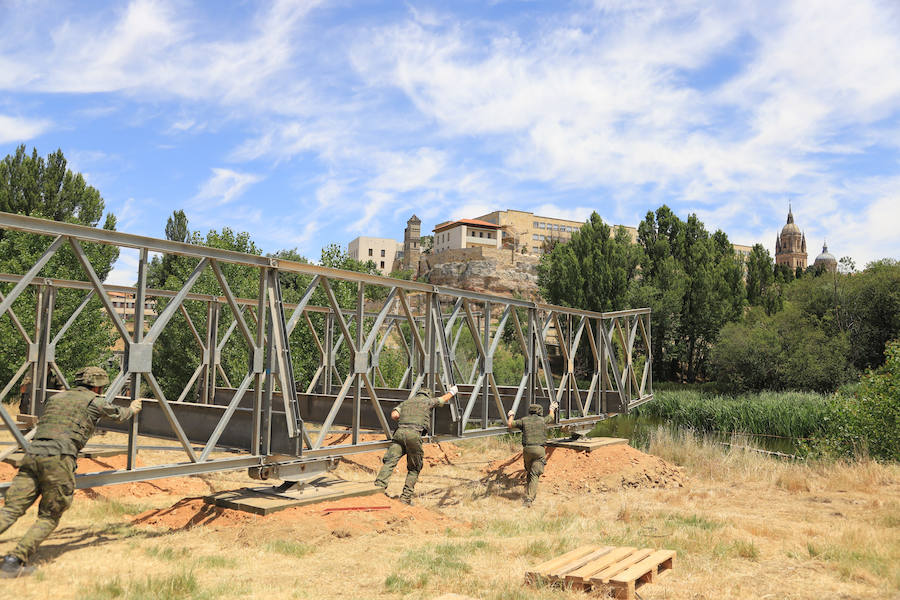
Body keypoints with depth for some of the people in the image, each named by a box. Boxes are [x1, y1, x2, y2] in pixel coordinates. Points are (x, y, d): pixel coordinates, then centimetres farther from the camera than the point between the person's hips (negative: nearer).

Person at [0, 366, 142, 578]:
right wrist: (132, 410, 55)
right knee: (49, 518, 5)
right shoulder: (95, 401, 13)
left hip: (32, 455, 5)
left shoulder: (55, 397, 27)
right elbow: (118, 414, 32)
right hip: (58, 459, -5)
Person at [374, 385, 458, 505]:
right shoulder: (428, 401, 22)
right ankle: (406, 497, 1)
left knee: (389, 462, -9)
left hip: (399, 432, 3)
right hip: (414, 434, -2)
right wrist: (452, 392, 61)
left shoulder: (405, 402, 28)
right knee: (414, 469, 10)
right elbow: (444, 398, 41)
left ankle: (379, 487, -30)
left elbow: (394, 415, 11)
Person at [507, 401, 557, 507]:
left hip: (527, 449, 2)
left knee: (529, 473, 21)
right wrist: (552, 408, 51)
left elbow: (510, 425, 14)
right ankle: (529, 498, -17)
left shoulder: (524, 420, 7)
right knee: (535, 475, -5)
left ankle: (528, 494, 24)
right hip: (539, 450, -2)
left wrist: (510, 416, 34)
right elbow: (551, 417, 31)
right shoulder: (542, 420, 9)